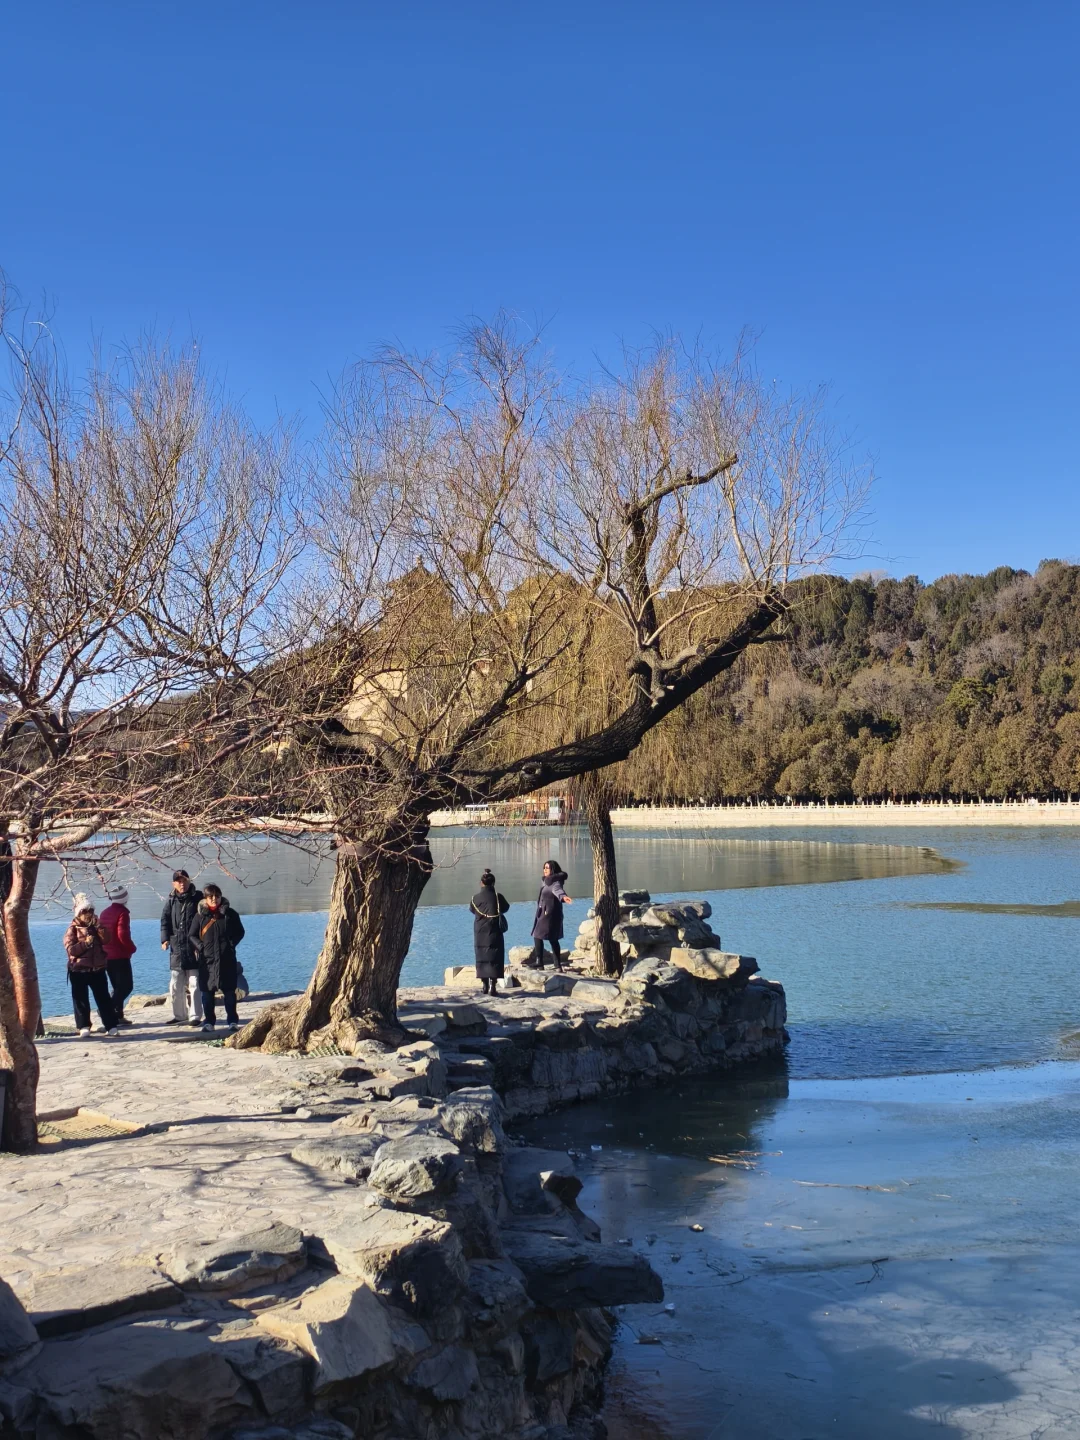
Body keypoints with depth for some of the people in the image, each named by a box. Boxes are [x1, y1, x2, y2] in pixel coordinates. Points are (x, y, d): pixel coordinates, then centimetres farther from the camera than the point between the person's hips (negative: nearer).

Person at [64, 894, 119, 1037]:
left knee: (103, 998, 2)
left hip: (98, 970, 3)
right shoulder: (73, 929, -2)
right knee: (81, 999, 3)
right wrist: (85, 943, -22)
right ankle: (83, 1026, 11)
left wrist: (98, 926, -10)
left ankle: (111, 1025, 3)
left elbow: (106, 941, -4)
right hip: (79, 971, -3)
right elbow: (70, 949, -11)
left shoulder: (96, 927, 11)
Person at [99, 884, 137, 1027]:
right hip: (120, 956, -8)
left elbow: (100, 934, 16)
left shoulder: (104, 913, 11)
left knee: (118, 987, 15)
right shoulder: (122, 912, -13)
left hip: (107, 956, 8)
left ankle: (117, 1016, 11)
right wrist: (132, 947, -5)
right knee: (127, 986, -4)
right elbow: (123, 935, -20)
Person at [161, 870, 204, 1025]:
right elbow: (165, 920, 9)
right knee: (175, 986, 10)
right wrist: (165, 939, -5)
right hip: (176, 948, 4)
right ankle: (179, 1015, 21)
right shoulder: (171, 900, 8)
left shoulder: (198, 898, -1)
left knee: (194, 985, -3)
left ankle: (195, 1016, 2)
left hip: (194, 947, -4)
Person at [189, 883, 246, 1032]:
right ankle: (208, 1022, 12)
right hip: (207, 959, 0)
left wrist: (232, 944, -4)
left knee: (229, 991, 5)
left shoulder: (230, 913, 2)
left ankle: (232, 1021, 13)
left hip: (227, 959, 0)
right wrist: (200, 947, -8)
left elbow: (240, 932, 10)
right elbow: (192, 935, 6)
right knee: (207, 992, 3)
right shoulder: (200, 915, 1)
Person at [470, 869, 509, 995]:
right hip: (494, 933, -2)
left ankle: (485, 986, 18)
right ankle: (492, 985, -13)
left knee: (482, 958, 13)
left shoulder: (476, 898, -6)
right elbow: (506, 907, 9)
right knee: (494, 959, -1)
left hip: (480, 934, 2)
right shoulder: (498, 897, -9)